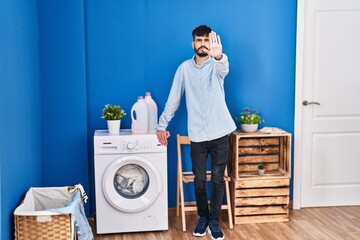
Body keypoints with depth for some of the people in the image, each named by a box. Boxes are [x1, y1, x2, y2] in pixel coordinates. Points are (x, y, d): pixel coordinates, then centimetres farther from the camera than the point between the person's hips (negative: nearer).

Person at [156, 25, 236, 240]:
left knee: (218, 180, 5)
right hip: (197, 135, 2)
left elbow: (224, 70, -31)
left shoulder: (217, 65, -4)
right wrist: (162, 125, 5)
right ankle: (203, 217, 30)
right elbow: (173, 99, 8)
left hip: (219, 133, -1)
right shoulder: (185, 68, 3)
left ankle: (214, 221, 20)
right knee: (199, 181, 9)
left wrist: (219, 56, -54)